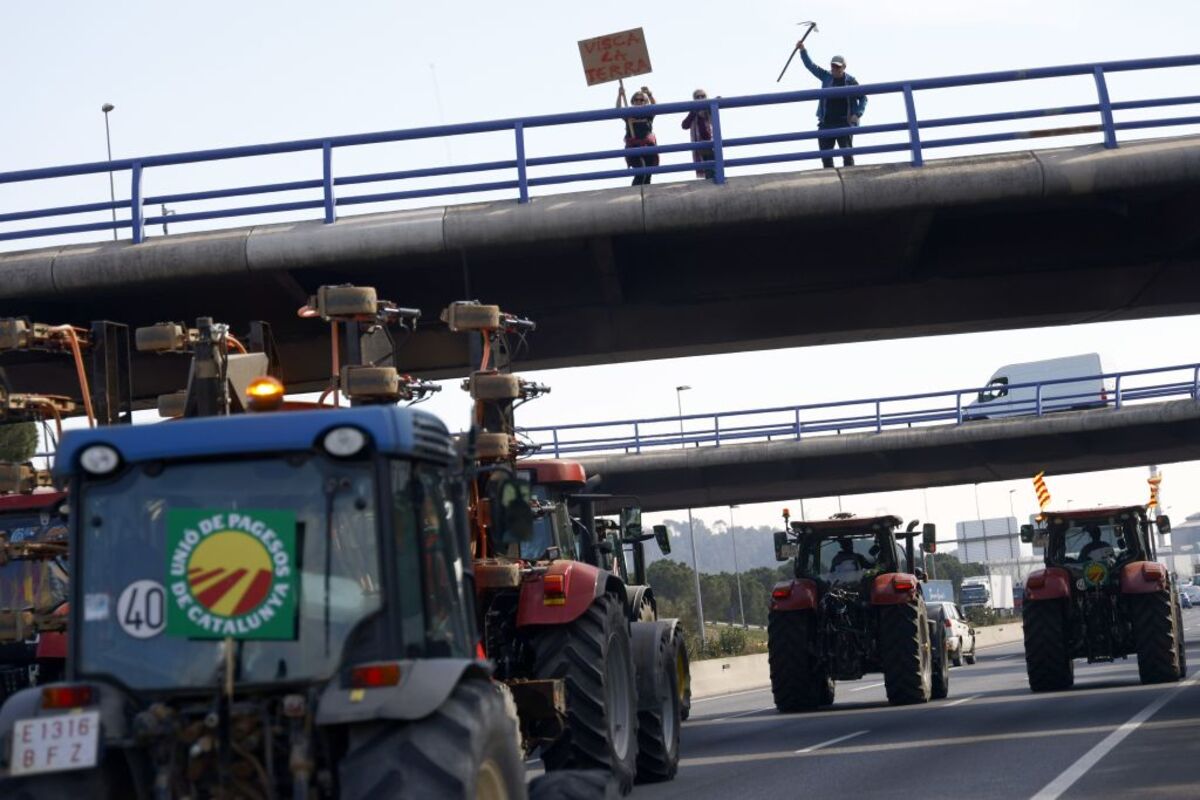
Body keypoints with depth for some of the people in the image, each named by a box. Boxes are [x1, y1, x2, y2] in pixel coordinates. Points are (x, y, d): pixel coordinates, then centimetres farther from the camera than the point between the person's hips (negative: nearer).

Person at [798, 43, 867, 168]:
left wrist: (857, 114, -8)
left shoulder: (850, 81, 0)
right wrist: (802, 50, -1)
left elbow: (863, 98, 6)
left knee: (847, 154, -8)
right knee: (825, 155, 2)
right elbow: (810, 65, 11)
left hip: (845, 123, -4)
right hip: (826, 123, 4)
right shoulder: (826, 77, 9)